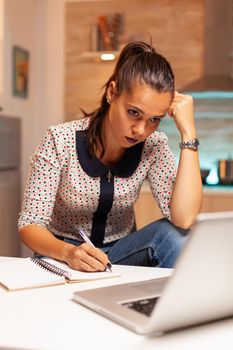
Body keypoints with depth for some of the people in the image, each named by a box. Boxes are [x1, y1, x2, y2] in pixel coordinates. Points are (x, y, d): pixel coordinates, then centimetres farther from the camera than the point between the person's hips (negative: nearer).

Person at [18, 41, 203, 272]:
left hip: (120, 252, 3)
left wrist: (188, 130, -26)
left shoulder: (153, 147, -12)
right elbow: (29, 225, -17)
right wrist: (68, 252, -39)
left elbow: (184, 220, -26)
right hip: (62, 254, -2)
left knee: (172, 235, -25)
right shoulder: (60, 141, -19)